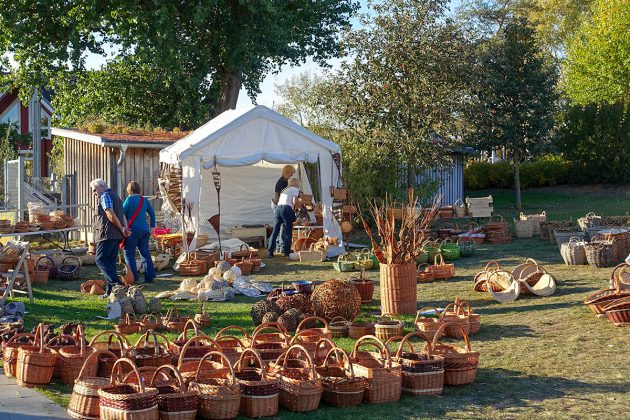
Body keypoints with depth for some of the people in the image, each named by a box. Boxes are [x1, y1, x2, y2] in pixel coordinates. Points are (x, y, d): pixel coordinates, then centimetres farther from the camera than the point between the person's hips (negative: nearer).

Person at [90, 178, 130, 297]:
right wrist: (125, 228, 4)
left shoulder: (105, 196, -6)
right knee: (110, 262, 9)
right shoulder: (115, 196, 25)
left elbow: (111, 215, -17)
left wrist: (121, 229, -9)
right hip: (117, 236, 10)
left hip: (107, 234, -10)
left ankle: (117, 284, -23)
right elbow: (122, 216, 20)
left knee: (101, 260, -10)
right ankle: (110, 291, 9)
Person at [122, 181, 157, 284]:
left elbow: (122, 213, -8)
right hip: (145, 231, 6)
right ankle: (150, 277, 8)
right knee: (145, 253, 10)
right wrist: (152, 226, 20)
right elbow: (152, 213, 15)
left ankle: (133, 277, -3)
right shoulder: (144, 200, 10)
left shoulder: (130, 199, -7)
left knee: (129, 254, 3)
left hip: (133, 230, -6)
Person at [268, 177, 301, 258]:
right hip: (287, 208, -6)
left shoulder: (285, 189, 29)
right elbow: (294, 201, -6)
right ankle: (286, 251, 3)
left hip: (278, 208, 6)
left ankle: (270, 252, 2)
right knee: (288, 232, 3)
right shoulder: (296, 189, 9)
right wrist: (295, 207, 13)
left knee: (275, 231, 5)